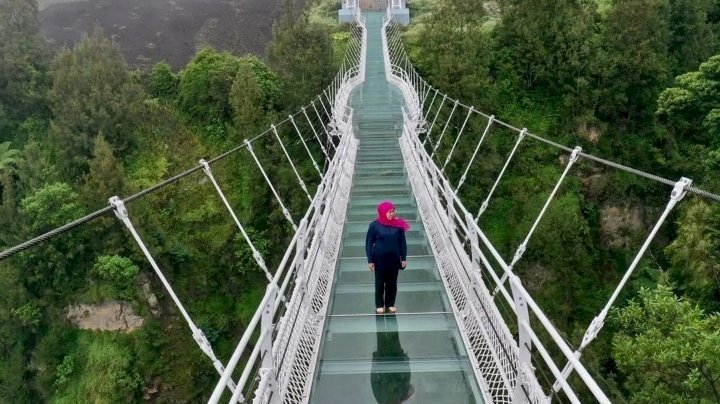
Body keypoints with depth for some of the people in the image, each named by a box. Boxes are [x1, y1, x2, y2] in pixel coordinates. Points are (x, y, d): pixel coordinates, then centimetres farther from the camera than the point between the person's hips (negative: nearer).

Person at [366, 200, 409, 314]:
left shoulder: (398, 225, -6)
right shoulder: (374, 225, -13)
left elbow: (402, 242, 2)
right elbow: (369, 243, -6)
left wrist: (403, 258, 2)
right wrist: (370, 260, -8)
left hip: (394, 258, 2)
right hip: (379, 259, -2)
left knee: (392, 282, 12)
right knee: (380, 282, 10)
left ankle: (390, 304, 29)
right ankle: (379, 305, 26)